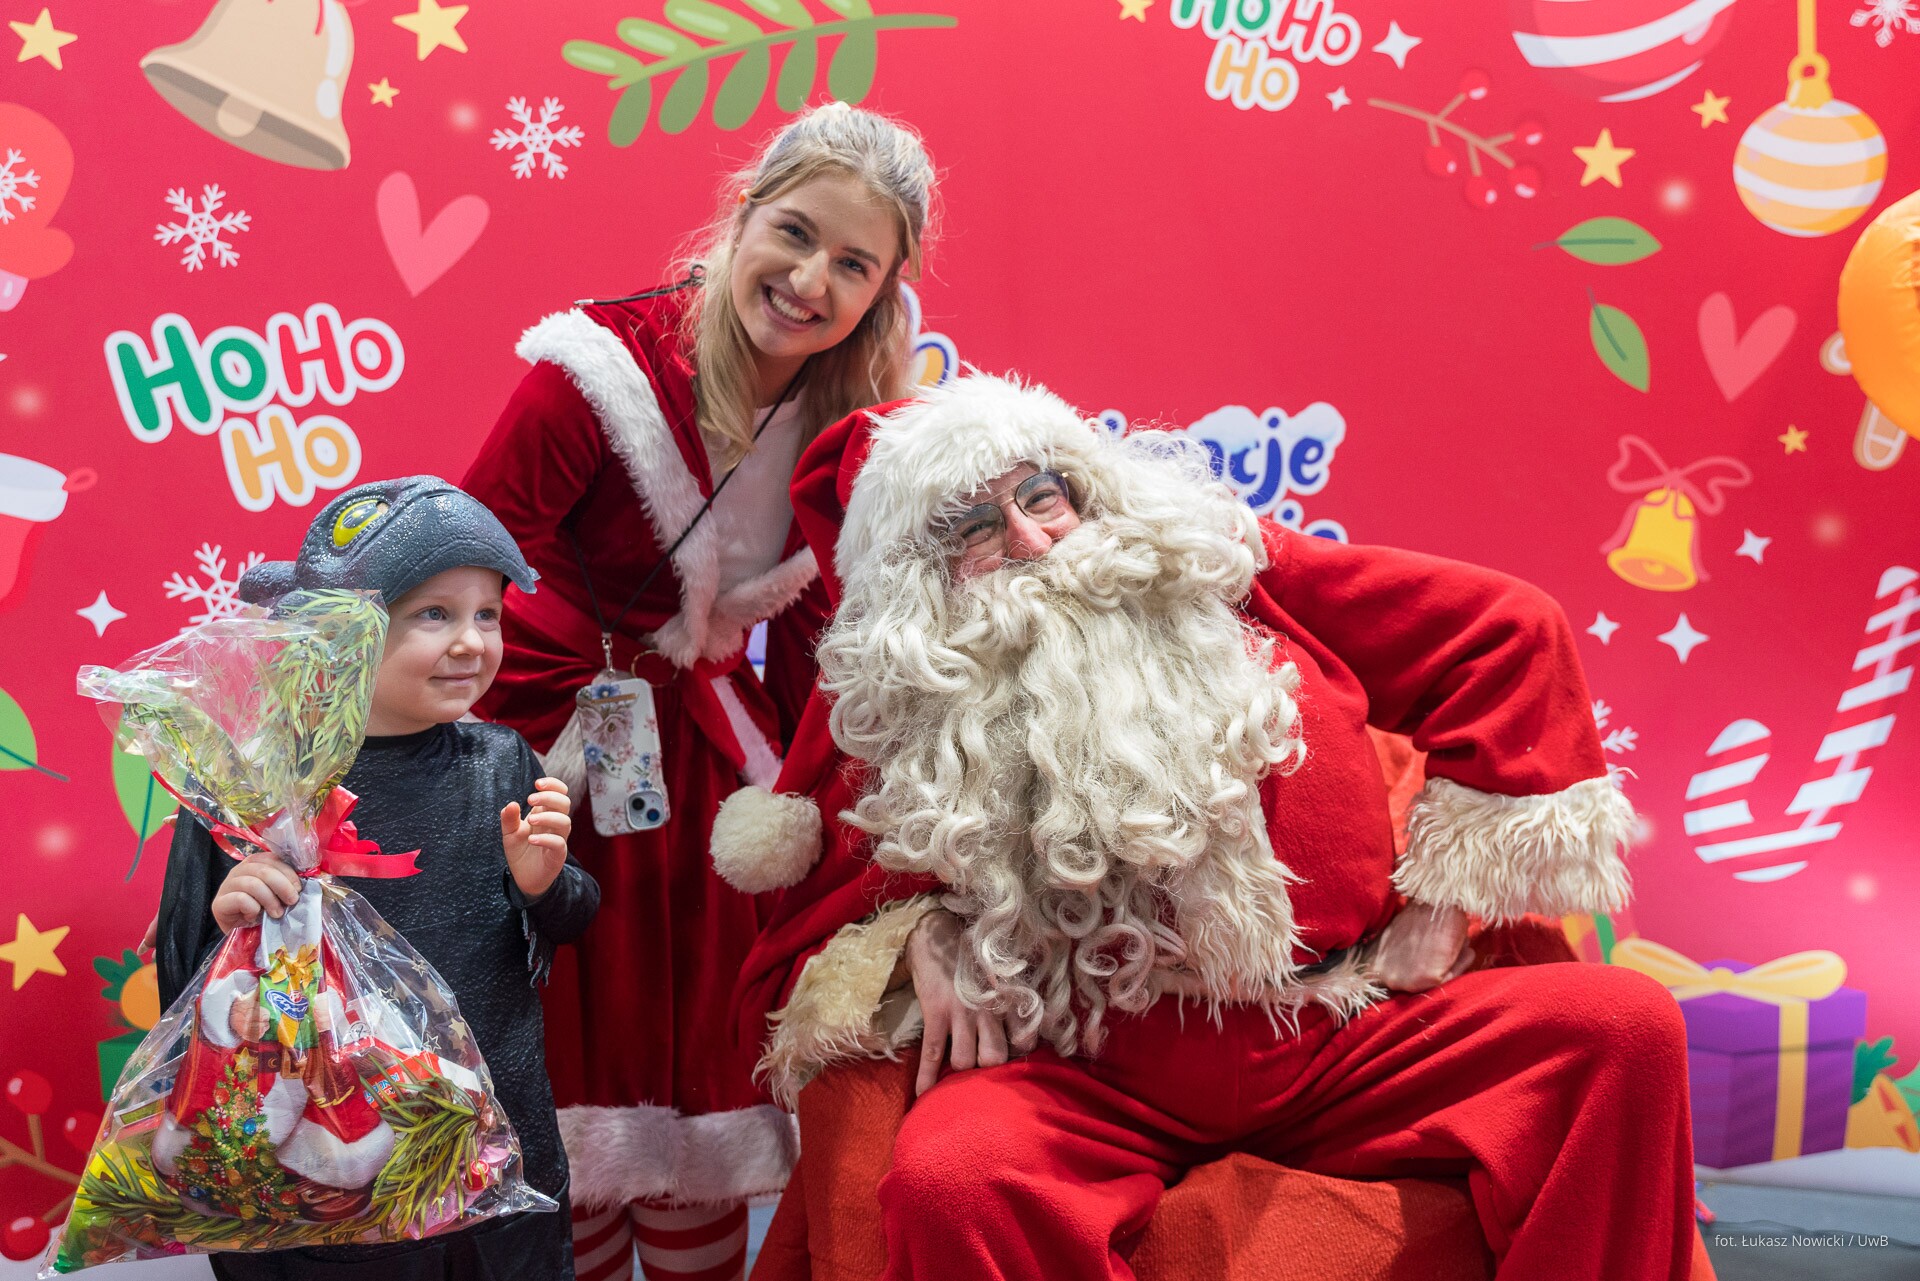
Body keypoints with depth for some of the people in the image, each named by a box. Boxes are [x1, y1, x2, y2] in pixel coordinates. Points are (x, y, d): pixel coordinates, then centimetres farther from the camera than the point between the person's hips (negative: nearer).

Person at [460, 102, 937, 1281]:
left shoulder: (857, 430, -4)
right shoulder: (603, 371, -21)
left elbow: (814, 645, 6)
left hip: (711, 763, 4)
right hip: (569, 769, -4)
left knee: (702, 1100, 13)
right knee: (567, 1132, 6)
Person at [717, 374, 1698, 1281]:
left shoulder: (1215, 569, 10)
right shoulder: (886, 716, 8)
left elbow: (1507, 631, 14)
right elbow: (784, 976, 12)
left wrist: (1449, 880, 9)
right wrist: (910, 935, -10)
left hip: (1342, 1046, 2)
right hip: (1088, 1083, -1)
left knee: (1629, 1028, -18)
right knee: (948, 1182, -35)